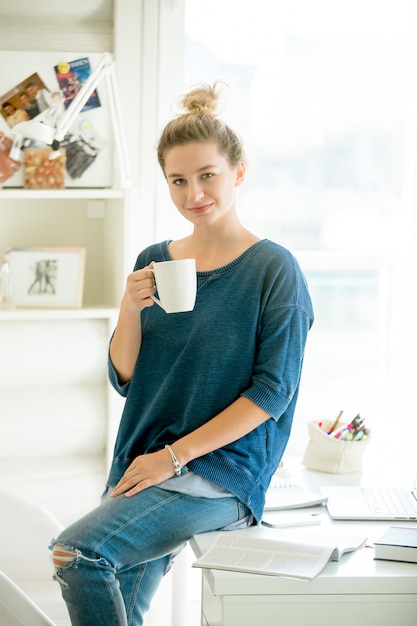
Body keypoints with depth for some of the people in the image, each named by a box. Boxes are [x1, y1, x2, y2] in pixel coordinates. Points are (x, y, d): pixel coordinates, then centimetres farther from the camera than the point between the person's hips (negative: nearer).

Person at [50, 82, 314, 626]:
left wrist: (175, 455, -14)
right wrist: (130, 310, -11)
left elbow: (273, 390, -10)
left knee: (77, 551, -22)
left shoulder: (274, 269, -6)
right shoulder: (155, 263, 9)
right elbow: (125, 378, 9)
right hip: (141, 468, 5)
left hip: (221, 472, -5)